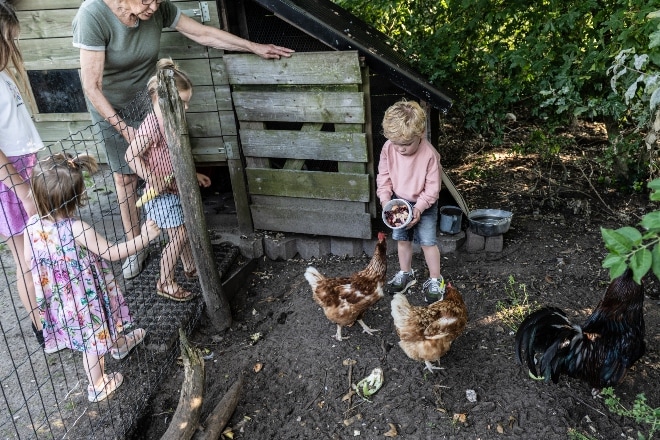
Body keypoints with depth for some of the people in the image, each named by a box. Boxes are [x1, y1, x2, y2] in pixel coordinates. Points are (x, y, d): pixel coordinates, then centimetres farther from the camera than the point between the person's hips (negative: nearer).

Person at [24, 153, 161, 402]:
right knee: (93, 341, 16)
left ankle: (117, 343, 59)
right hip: (84, 297, -6)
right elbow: (112, 253, -22)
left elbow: (28, 258, 0)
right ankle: (98, 385, 36)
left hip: (58, 297, 6)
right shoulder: (78, 230, -33)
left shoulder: (32, 226, -15)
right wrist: (143, 237, -13)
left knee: (99, 327, 32)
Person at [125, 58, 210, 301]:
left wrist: (193, 174, 19)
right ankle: (165, 282, 10)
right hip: (161, 191, -9)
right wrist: (151, 179, -27)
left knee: (186, 231, 19)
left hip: (177, 186, 9)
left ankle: (190, 268, 39)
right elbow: (131, 155, -24)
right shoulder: (152, 124, -23)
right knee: (179, 236, -5)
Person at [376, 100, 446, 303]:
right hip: (399, 202, 4)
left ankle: (435, 280, 18)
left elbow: (433, 187, -19)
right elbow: (383, 176, -3)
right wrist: (385, 199, -14)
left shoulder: (429, 154, -26)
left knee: (428, 241, 1)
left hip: (424, 205, -4)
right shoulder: (388, 149, -14)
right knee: (402, 239, 15)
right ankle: (406, 274, 34)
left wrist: (419, 208, -25)